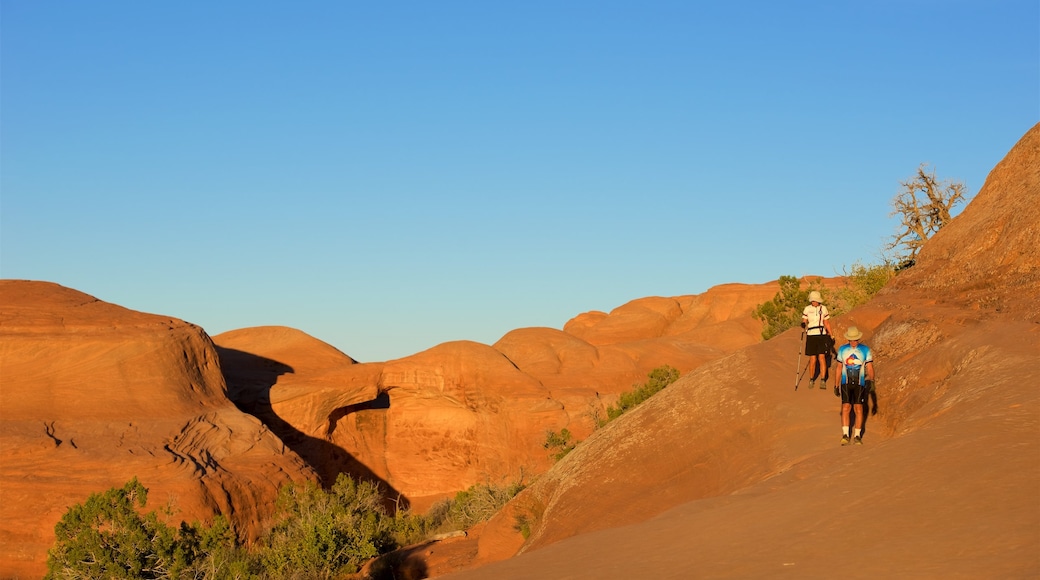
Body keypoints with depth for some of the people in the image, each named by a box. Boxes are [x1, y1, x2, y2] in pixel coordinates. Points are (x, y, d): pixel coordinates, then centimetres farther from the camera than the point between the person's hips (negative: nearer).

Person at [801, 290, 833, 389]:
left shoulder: (823, 308, 5)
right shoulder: (807, 309, 2)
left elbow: (827, 323, 11)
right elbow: (804, 322, 3)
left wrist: (830, 335, 9)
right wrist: (803, 324, -21)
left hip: (822, 335, 0)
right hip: (811, 336, 0)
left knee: (822, 357, -10)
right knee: (813, 359, 0)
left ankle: (823, 380, -8)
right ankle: (811, 380, 16)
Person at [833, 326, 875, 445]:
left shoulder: (865, 350, 1)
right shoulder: (842, 350, 6)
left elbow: (870, 368, -4)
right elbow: (839, 369, 11)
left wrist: (871, 381, -19)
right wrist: (836, 386, 10)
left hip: (860, 384, -1)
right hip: (845, 383, 1)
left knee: (859, 408, -4)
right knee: (846, 407, -11)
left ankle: (857, 436, 4)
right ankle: (845, 435, -11)